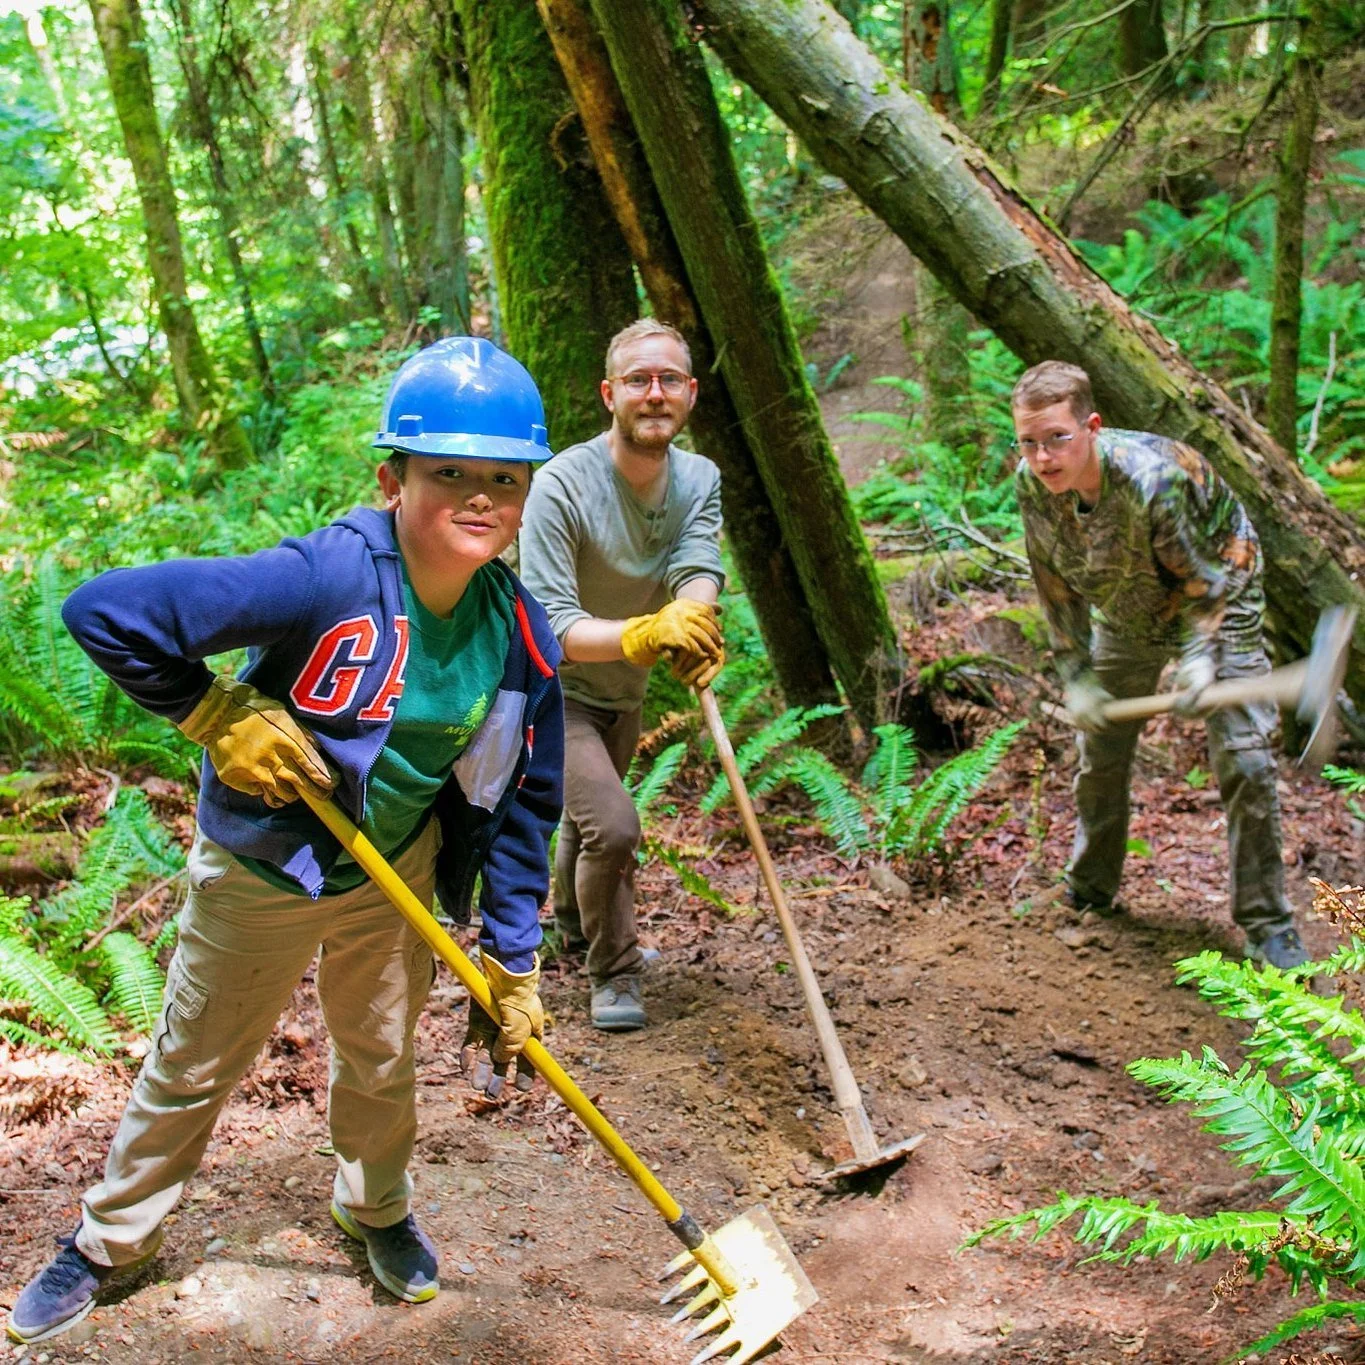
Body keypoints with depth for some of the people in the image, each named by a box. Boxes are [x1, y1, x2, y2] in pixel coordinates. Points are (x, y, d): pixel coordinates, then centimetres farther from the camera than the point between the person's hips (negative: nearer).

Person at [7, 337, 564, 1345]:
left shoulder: (521, 636, -15)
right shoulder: (330, 578, -33)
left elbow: (521, 805, -3)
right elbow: (106, 612, -35)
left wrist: (514, 961, -2)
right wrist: (221, 717, -26)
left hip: (396, 873, 4)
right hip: (259, 875, -3)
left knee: (383, 1058, 22)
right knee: (194, 1067, 15)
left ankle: (376, 1209, 52)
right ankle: (111, 1240, 42)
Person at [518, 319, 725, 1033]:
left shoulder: (699, 479, -9)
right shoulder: (562, 484, -28)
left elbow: (698, 570, -26)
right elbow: (550, 626, -33)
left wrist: (693, 615, -51)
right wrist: (642, 634, -51)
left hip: (624, 692, 6)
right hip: (553, 689, -6)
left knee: (593, 818, 27)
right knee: (612, 826, -21)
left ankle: (577, 925, 56)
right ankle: (613, 974, 4)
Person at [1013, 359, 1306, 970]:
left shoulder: (1151, 479, -38)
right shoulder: (1031, 484, -21)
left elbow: (1203, 576, -24)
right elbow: (1056, 584, -7)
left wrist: (1200, 653, -36)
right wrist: (1076, 676, -9)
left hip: (1216, 603, -5)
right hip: (1124, 616, 5)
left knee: (1244, 759, -13)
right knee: (1098, 757, 11)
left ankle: (1267, 925, -1)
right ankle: (1087, 896, 33)